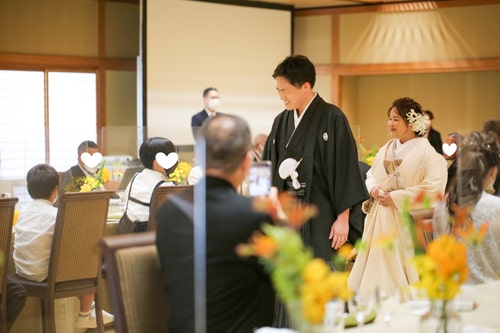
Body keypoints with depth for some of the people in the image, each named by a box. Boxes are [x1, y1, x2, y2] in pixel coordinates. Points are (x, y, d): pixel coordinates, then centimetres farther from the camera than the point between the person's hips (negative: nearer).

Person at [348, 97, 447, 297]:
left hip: (405, 222, -6)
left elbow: (434, 187, -17)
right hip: (379, 219, 7)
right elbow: (371, 175, 23)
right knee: (376, 266, 7)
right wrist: (372, 189, -2)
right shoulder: (386, 150, 13)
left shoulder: (425, 151, -8)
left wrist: (395, 198, -17)